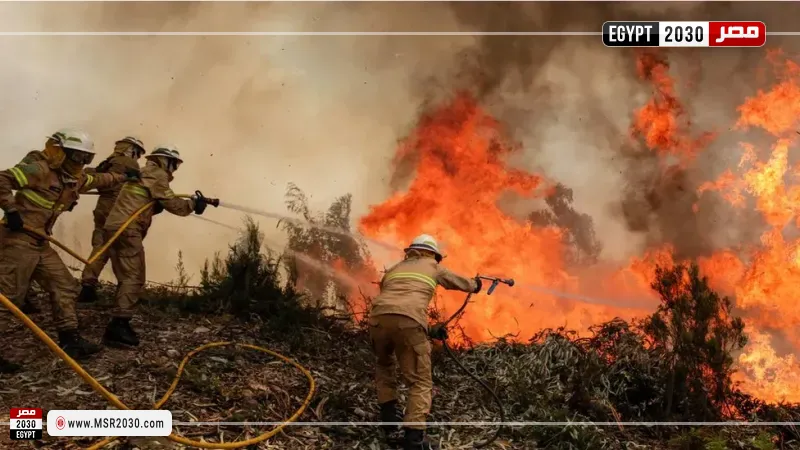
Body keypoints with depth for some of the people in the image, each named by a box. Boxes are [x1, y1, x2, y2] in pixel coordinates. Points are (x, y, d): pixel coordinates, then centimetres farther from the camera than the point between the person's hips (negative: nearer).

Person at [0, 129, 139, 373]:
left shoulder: (75, 179, 13)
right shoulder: (40, 170, -14)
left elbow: (97, 180, 33)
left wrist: (123, 177, 39)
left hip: (40, 243, 9)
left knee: (64, 287, 10)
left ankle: (70, 340, 16)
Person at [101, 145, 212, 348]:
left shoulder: (144, 174, 28)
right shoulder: (156, 174, -2)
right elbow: (172, 204, -7)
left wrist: (157, 206, 13)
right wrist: (193, 203, 5)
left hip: (114, 227, 10)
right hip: (127, 230, -10)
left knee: (127, 278, 13)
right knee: (134, 278, -11)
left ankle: (118, 324, 16)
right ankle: (118, 326, -17)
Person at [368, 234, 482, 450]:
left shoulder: (394, 268, 33)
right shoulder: (433, 267, 27)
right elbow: (458, 281, 41)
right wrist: (474, 285, 62)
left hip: (378, 317, 4)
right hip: (408, 321, -4)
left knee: (385, 365, 33)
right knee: (420, 382, 4)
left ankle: (388, 415, 25)